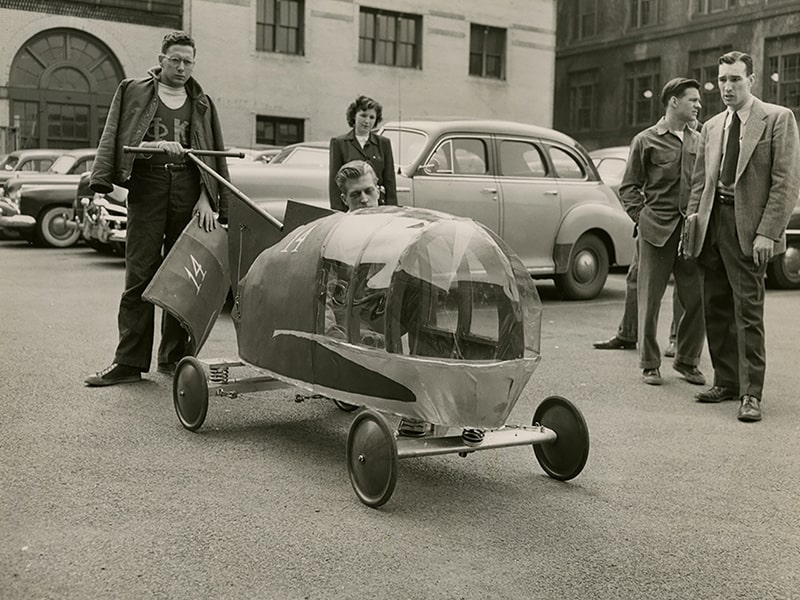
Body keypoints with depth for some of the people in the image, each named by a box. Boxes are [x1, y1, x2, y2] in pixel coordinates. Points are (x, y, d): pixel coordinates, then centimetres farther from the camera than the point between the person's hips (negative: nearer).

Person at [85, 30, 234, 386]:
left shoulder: (201, 104, 17)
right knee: (139, 276, -4)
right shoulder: (134, 93, 11)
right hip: (147, 187, -2)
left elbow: (212, 156, 12)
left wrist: (206, 198, -1)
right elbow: (118, 141, -1)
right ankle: (129, 361, -1)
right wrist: (158, 146, -18)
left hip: (188, 192, 2)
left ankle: (174, 357, 12)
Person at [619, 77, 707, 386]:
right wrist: (642, 218, -5)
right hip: (656, 232, -3)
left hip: (692, 231, 3)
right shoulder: (646, 141, 2)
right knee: (650, 300, 3)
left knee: (697, 300, 2)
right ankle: (649, 364, 15)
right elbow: (629, 187, 4)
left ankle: (687, 361, 20)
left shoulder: (699, 141, 12)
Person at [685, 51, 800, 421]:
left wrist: (767, 232, -15)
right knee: (716, 310, 10)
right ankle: (726, 382, 21)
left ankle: (751, 394, -2)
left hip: (747, 228, -6)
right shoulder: (711, 127, 17)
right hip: (712, 223, 6)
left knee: (748, 311, -7)